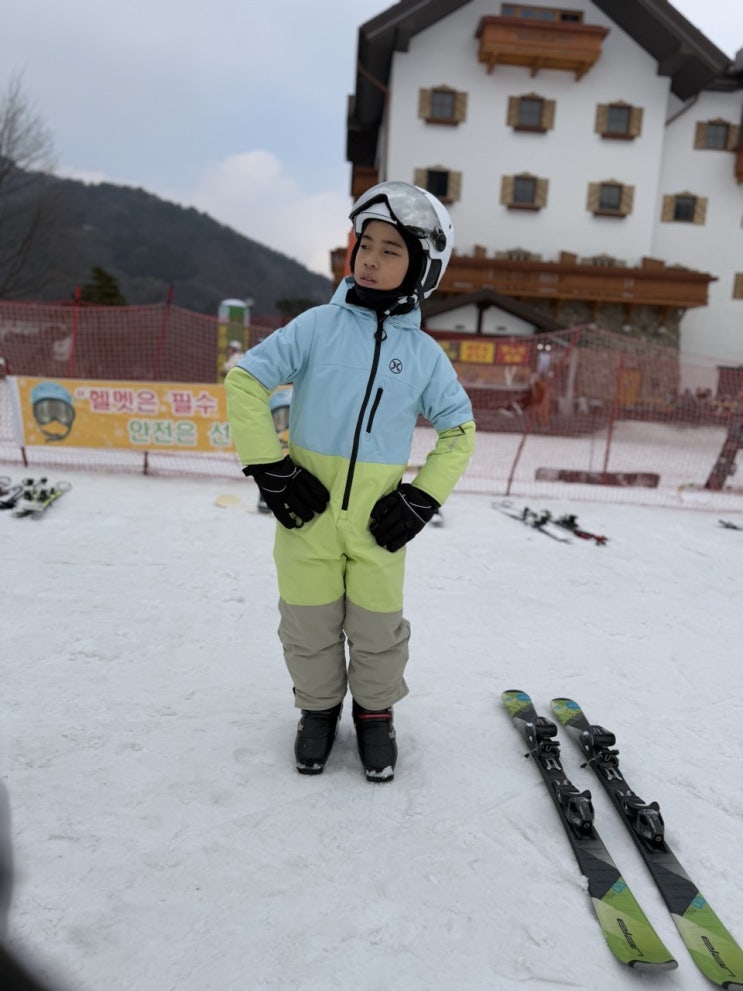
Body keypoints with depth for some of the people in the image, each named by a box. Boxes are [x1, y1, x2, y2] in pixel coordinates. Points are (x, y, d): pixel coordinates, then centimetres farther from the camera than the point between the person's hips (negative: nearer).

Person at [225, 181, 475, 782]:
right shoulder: (318, 326, -5)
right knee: (310, 626, 13)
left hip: (377, 522, 1)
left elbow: (459, 430, 10)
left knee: (378, 628, 13)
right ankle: (318, 707, 39)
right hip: (307, 511, 0)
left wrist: (421, 500, -1)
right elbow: (245, 381, -3)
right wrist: (270, 469, -8)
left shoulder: (424, 354, 1)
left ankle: (375, 712, 39)